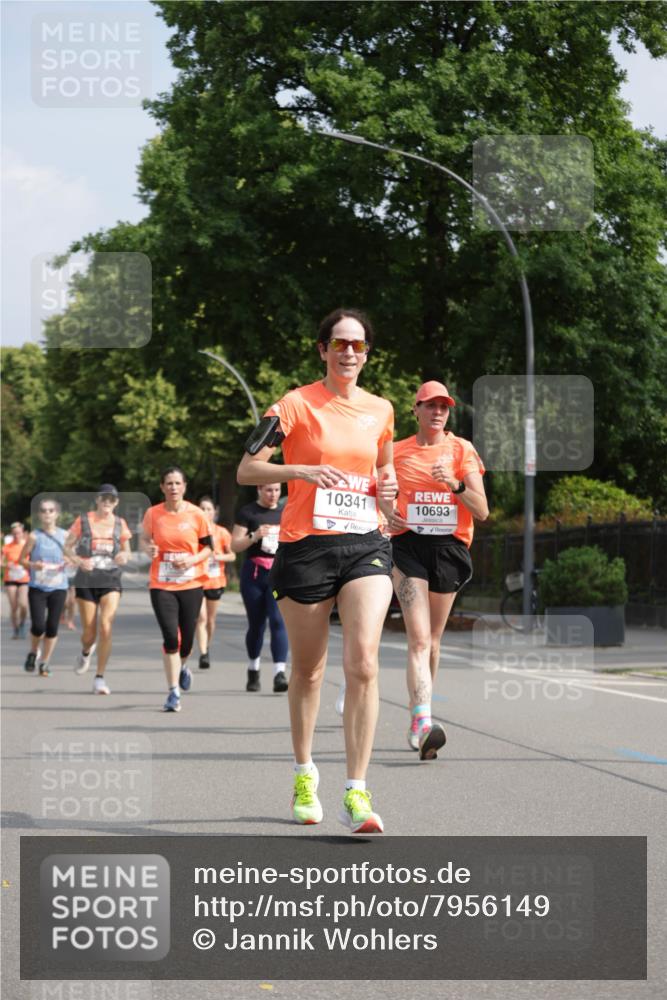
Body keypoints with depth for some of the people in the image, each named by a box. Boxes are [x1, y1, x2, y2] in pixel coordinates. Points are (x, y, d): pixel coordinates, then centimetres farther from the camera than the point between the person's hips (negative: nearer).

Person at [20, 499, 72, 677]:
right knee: (38, 625, -11)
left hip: (58, 587, 2)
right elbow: (22, 559, 0)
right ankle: (33, 653, 19)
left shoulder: (65, 535, 3)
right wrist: (33, 565, -20)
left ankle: (45, 662, 15)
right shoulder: (34, 536, -4)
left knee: (52, 627, 0)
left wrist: (68, 561, -8)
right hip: (37, 587, -2)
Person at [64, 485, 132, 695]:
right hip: (86, 581, 0)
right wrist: (78, 561, -14)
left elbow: (127, 551, 15)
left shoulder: (120, 524, 5)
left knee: (106, 627, -17)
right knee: (89, 632, 4)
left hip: (111, 581, 0)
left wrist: (124, 557, -9)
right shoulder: (84, 521, 0)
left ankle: (100, 678, -8)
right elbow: (67, 546, 5)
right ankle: (86, 652, 44)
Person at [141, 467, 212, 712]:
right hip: (161, 585, -1)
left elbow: (208, 547, 5)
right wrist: (149, 549, -10)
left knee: (187, 638, 8)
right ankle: (173, 693, -2)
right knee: (170, 637, -11)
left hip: (191, 584, 1)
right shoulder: (153, 514, -1)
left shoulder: (196, 514, -2)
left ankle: (183, 667, 45)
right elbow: (145, 538, 13)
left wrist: (192, 559, -14)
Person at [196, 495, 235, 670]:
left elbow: (232, 555, 5)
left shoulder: (221, 532, 2)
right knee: (201, 618, -13)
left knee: (210, 619, 11)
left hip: (215, 581, 2)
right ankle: (203, 654, -17)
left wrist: (220, 557, -14)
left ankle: (207, 648, 32)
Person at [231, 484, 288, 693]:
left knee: (278, 621, -13)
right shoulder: (247, 513, 1)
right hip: (254, 573, -2)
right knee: (256, 624, 7)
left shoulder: (284, 513, 14)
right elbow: (235, 545, -3)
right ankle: (253, 670, 27)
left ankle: (280, 674, -21)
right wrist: (254, 537, -19)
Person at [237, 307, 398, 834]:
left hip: (365, 544, 2)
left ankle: (357, 793, -14)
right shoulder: (297, 404, -3)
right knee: (308, 670, 7)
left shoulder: (380, 409, 11)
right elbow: (246, 470, -6)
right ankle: (305, 774, 30)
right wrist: (302, 471, -22)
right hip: (306, 547, -2)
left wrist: (387, 485, 5)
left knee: (363, 663, -15)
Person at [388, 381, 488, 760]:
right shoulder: (397, 451, 7)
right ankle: (423, 721, -31)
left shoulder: (463, 450, 5)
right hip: (409, 547, -2)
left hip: (450, 549, 2)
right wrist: (385, 515, -3)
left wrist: (455, 484, -18)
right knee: (419, 639, -17)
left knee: (433, 640, 12)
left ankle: (418, 722, 28)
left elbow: (482, 511, -1)